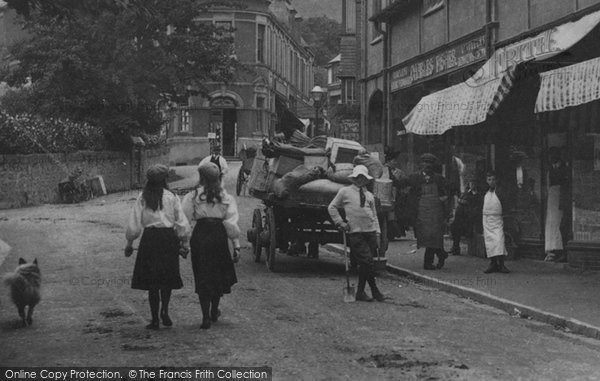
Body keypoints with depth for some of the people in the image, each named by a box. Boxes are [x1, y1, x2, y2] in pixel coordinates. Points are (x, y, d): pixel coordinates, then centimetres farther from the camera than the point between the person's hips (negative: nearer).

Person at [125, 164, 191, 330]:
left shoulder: (142, 198, -1)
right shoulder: (172, 197, -1)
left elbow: (134, 224, -1)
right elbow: (182, 223, -2)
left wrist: (129, 243, 9)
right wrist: (184, 243, 6)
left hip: (149, 238, 0)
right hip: (168, 238, 0)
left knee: (151, 280, 7)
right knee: (168, 277, 14)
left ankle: (155, 319, 7)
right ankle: (164, 310, -3)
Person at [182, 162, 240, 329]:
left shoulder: (194, 195, -4)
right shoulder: (225, 196, 1)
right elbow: (232, 222, -2)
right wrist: (236, 246, 2)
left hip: (200, 234, -1)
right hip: (219, 235, 1)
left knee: (202, 276, 5)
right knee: (219, 273, 19)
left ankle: (206, 317, 0)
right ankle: (214, 311, 32)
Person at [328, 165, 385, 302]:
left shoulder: (370, 195, 17)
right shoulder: (345, 192, 6)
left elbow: (374, 215, 18)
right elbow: (332, 207, 11)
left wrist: (377, 233, 9)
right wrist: (340, 222, 1)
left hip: (370, 231, 4)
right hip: (355, 233, -4)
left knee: (365, 264, 3)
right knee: (367, 261, -13)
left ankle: (360, 292, 11)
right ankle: (375, 291, -3)